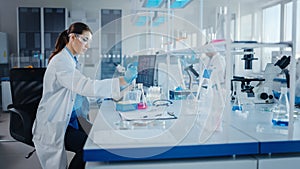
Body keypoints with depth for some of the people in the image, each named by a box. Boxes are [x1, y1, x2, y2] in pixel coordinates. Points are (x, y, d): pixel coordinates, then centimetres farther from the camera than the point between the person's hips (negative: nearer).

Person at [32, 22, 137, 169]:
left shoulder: (71, 60, 12)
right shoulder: (61, 61, -20)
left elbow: (81, 88, 11)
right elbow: (85, 86, -32)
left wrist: (111, 94, 0)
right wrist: (121, 81, -36)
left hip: (69, 119, 9)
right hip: (54, 125, -9)